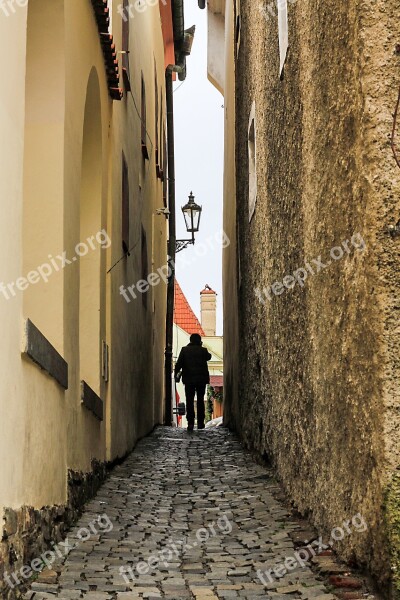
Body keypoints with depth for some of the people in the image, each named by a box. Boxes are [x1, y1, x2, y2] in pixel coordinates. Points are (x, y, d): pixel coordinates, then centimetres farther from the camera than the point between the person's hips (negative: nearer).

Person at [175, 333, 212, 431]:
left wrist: (176, 374, 7)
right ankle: (200, 423, 11)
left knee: (189, 401, 1)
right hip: (201, 379, 1)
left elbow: (179, 363, -5)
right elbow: (208, 357, 19)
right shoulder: (203, 350, -2)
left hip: (189, 379, -1)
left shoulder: (185, 350, -3)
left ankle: (190, 423, -7)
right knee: (200, 401, 11)